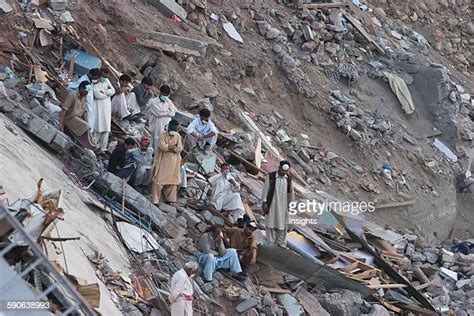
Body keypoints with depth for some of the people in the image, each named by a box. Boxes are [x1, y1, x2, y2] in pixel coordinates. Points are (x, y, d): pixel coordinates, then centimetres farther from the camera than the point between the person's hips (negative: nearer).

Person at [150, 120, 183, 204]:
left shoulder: (178, 136, 2)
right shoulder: (162, 134, -7)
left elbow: (180, 149, -8)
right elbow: (162, 147, -19)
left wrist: (168, 148, -16)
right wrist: (174, 146, -13)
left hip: (173, 162, 4)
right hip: (162, 161, -4)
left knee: (172, 180, 9)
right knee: (158, 180, -5)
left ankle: (169, 198, 20)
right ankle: (155, 200, -2)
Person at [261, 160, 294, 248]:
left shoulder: (288, 178, 2)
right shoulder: (271, 177, -9)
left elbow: (291, 191, 10)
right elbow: (265, 189, -6)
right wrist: (264, 202, -7)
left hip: (283, 205, 3)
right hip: (272, 204, -3)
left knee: (282, 224, 8)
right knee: (270, 224, 3)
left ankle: (281, 242, 19)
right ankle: (270, 242, 14)